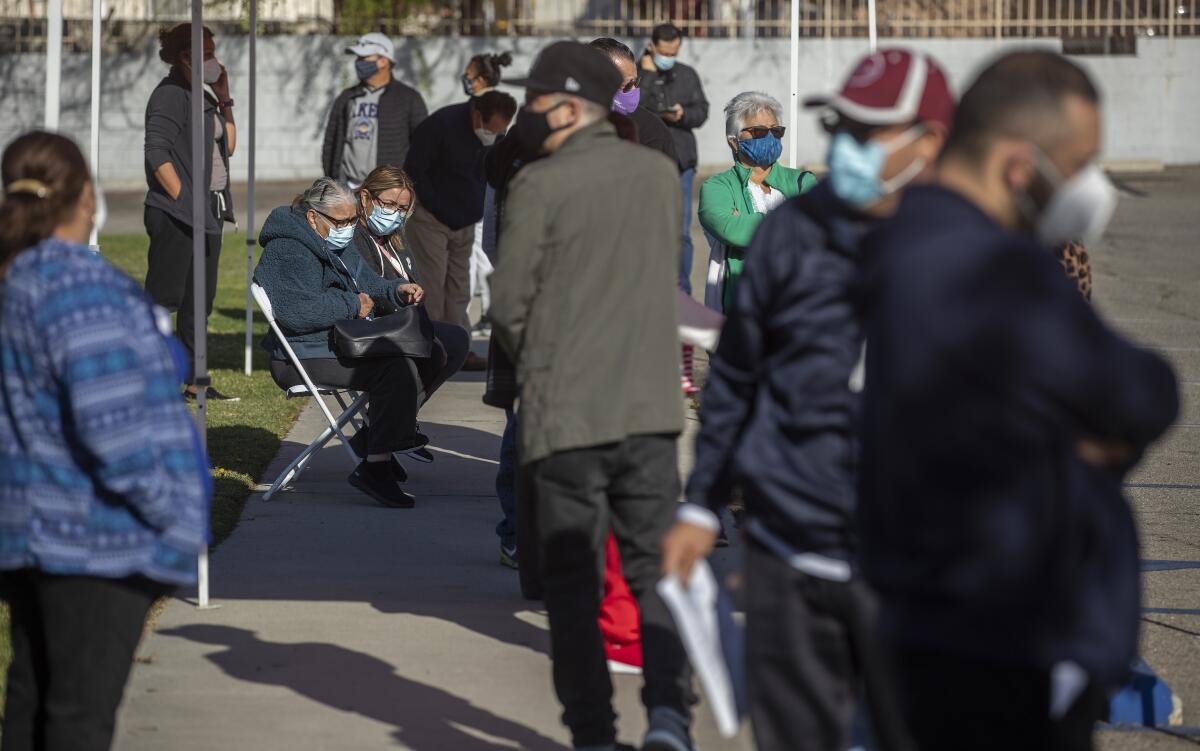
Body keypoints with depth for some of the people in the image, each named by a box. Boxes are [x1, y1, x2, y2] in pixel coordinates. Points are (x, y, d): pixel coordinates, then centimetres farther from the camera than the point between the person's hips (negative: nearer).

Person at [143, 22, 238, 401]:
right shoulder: (170, 95, -11)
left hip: (208, 212, 9)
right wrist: (183, 199, -19)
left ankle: (194, 382, 17)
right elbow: (157, 153, -19)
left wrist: (224, 101, 10)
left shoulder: (202, 97, 16)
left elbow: (228, 146, 19)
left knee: (199, 302, 12)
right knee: (164, 298, -9)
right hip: (175, 213, -9)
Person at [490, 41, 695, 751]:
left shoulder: (541, 186, -10)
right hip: (651, 405, 4)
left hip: (566, 410, -3)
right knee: (655, 566, 9)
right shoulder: (661, 175, 6)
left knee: (574, 578, 7)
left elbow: (509, 302, -6)